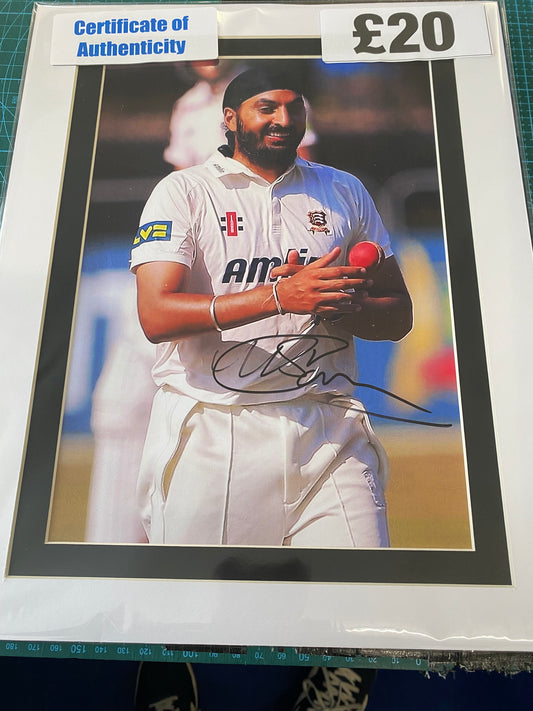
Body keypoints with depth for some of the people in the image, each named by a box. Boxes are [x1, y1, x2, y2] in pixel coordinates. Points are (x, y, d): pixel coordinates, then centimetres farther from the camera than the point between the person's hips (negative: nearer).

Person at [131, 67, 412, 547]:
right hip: (210, 430, -2)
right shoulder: (183, 191, 2)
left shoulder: (344, 191, 13)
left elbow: (399, 313, 12)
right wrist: (278, 296, -21)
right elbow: (156, 317, -11)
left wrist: (333, 303, -10)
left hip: (327, 426, 3)